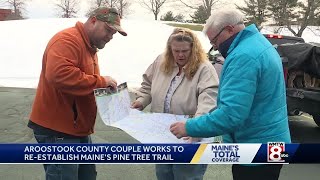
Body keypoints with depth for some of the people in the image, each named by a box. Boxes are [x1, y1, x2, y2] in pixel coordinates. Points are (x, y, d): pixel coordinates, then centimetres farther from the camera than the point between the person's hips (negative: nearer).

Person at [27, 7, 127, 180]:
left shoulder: (90, 47, 16)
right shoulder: (67, 40, -17)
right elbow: (59, 74, -34)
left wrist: (104, 87, 3)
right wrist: (100, 81, -25)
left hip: (78, 129, 10)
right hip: (57, 130, -10)